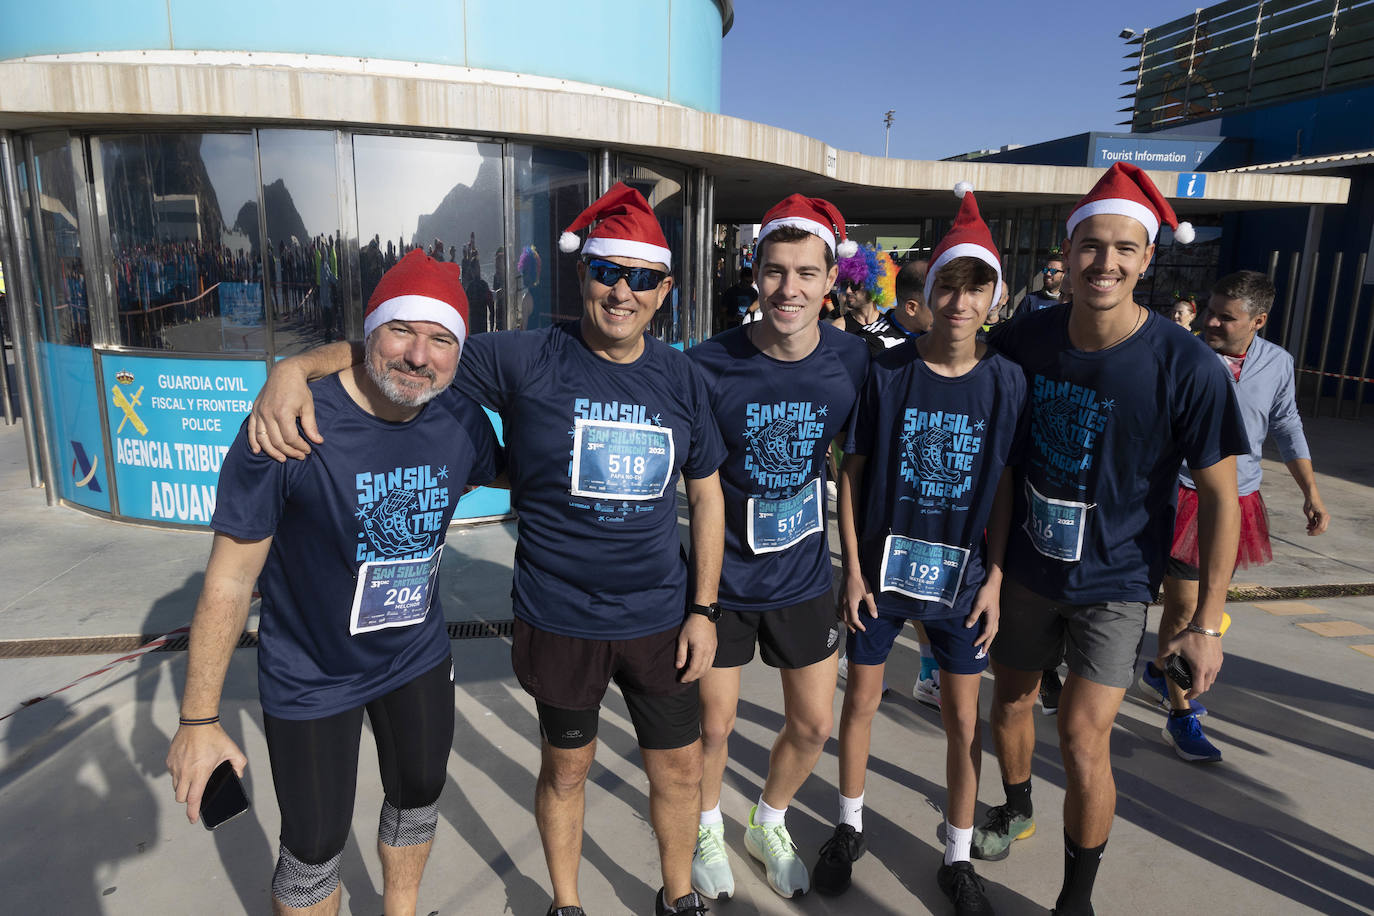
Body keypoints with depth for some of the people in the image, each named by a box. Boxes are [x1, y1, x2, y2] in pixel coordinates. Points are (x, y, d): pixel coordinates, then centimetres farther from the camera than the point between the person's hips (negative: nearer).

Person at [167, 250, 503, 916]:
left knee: (418, 798, 24)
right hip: (311, 680, -5)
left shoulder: (463, 423, -13)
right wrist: (199, 720, -14)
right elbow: (229, 580, -20)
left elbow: (500, 475, 11)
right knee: (314, 849, 10)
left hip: (418, 658, 5)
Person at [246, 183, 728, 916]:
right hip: (559, 622, -2)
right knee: (565, 769, 19)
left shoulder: (680, 377, -2)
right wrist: (294, 366, -28)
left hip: (658, 620, 3)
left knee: (679, 768, 17)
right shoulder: (525, 360, -12)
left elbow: (706, 494, 5)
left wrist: (703, 608, 3)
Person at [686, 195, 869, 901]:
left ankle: (769, 825, 46)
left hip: (805, 577, 3)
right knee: (713, 725, 12)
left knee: (813, 725, 15)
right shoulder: (708, 365, -19)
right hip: (721, 577, -2)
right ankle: (708, 827, 45)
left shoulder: (853, 360, -10)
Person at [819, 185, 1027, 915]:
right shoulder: (886, 373, -9)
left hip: (961, 573, 1)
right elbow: (852, 472, -4)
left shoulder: (1006, 382, -6)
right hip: (880, 566, 0)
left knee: (963, 715, 12)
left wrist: (995, 578, -3)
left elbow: (1004, 486, 0)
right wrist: (853, 568, -6)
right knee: (861, 698, 13)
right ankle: (850, 827, 38)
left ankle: (957, 856, 34)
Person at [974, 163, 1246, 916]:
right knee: (1010, 696, 18)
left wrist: (1206, 622, -11)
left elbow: (1219, 496, -11)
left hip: (1114, 583, -3)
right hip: (1025, 567, 4)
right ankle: (1016, 808, 48)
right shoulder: (1025, 340, -9)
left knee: (1082, 738, -5)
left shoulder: (1186, 368, -18)